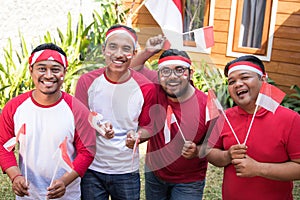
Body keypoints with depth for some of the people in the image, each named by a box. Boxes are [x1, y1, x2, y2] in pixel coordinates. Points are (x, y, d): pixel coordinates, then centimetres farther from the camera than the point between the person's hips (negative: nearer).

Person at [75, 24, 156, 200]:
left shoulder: (145, 87, -7)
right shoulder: (87, 81, -7)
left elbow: (148, 126, 5)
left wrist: (137, 136, -18)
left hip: (127, 172, 0)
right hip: (91, 169, 0)